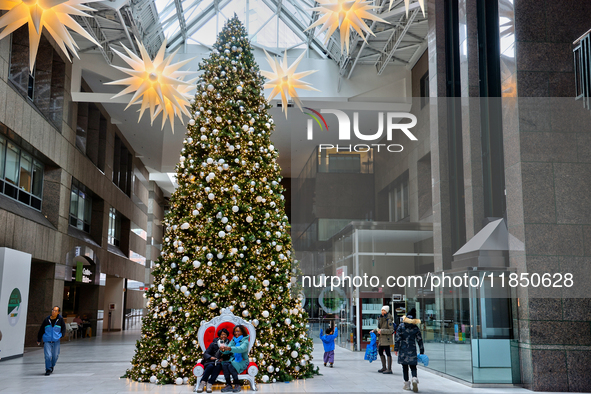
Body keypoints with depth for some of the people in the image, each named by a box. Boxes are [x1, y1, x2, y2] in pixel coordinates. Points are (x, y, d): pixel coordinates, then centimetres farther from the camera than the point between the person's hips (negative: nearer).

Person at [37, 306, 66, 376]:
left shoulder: (60, 319, -2)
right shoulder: (46, 319, -3)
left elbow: (63, 328, 10)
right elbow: (41, 330, 7)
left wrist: (61, 336, -4)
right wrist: (39, 340, 12)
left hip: (56, 341, 1)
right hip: (47, 341, -1)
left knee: (55, 356, 7)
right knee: (48, 356, -11)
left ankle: (52, 366, 35)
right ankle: (48, 370, 3)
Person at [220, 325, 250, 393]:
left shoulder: (245, 341, -7)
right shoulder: (233, 340, 12)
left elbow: (241, 349, -29)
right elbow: (227, 351, 0)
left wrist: (230, 348, -45)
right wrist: (223, 350, -25)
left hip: (242, 361, -5)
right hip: (233, 359, 5)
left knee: (230, 365, -32)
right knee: (224, 364, -25)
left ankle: (237, 385, -19)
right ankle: (228, 385, -24)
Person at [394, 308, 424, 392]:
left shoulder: (401, 326, -3)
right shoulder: (415, 327, 2)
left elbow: (398, 338, -5)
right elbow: (419, 340, 5)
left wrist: (396, 349, 0)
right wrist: (422, 351, 12)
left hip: (403, 349, -1)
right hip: (412, 349, 1)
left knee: (404, 367, 7)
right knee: (413, 366, 8)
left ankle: (407, 384, 10)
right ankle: (414, 379, -19)